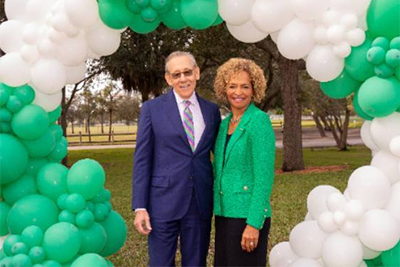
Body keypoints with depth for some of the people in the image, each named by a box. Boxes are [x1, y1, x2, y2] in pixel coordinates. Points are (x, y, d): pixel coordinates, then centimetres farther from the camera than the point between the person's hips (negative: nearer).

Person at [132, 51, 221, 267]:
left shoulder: (211, 110, 7)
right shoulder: (152, 108, -1)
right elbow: (142, 160, -2)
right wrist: (140, 207, -8)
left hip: (201, 202, 3)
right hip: (164, 201, -2)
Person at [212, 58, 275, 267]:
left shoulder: (259, 120, -12)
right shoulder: (224, 124, 11)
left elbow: (264, 176, -16)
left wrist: (254, 223, -20)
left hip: (247, 215, -7)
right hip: (224, 213, 7)